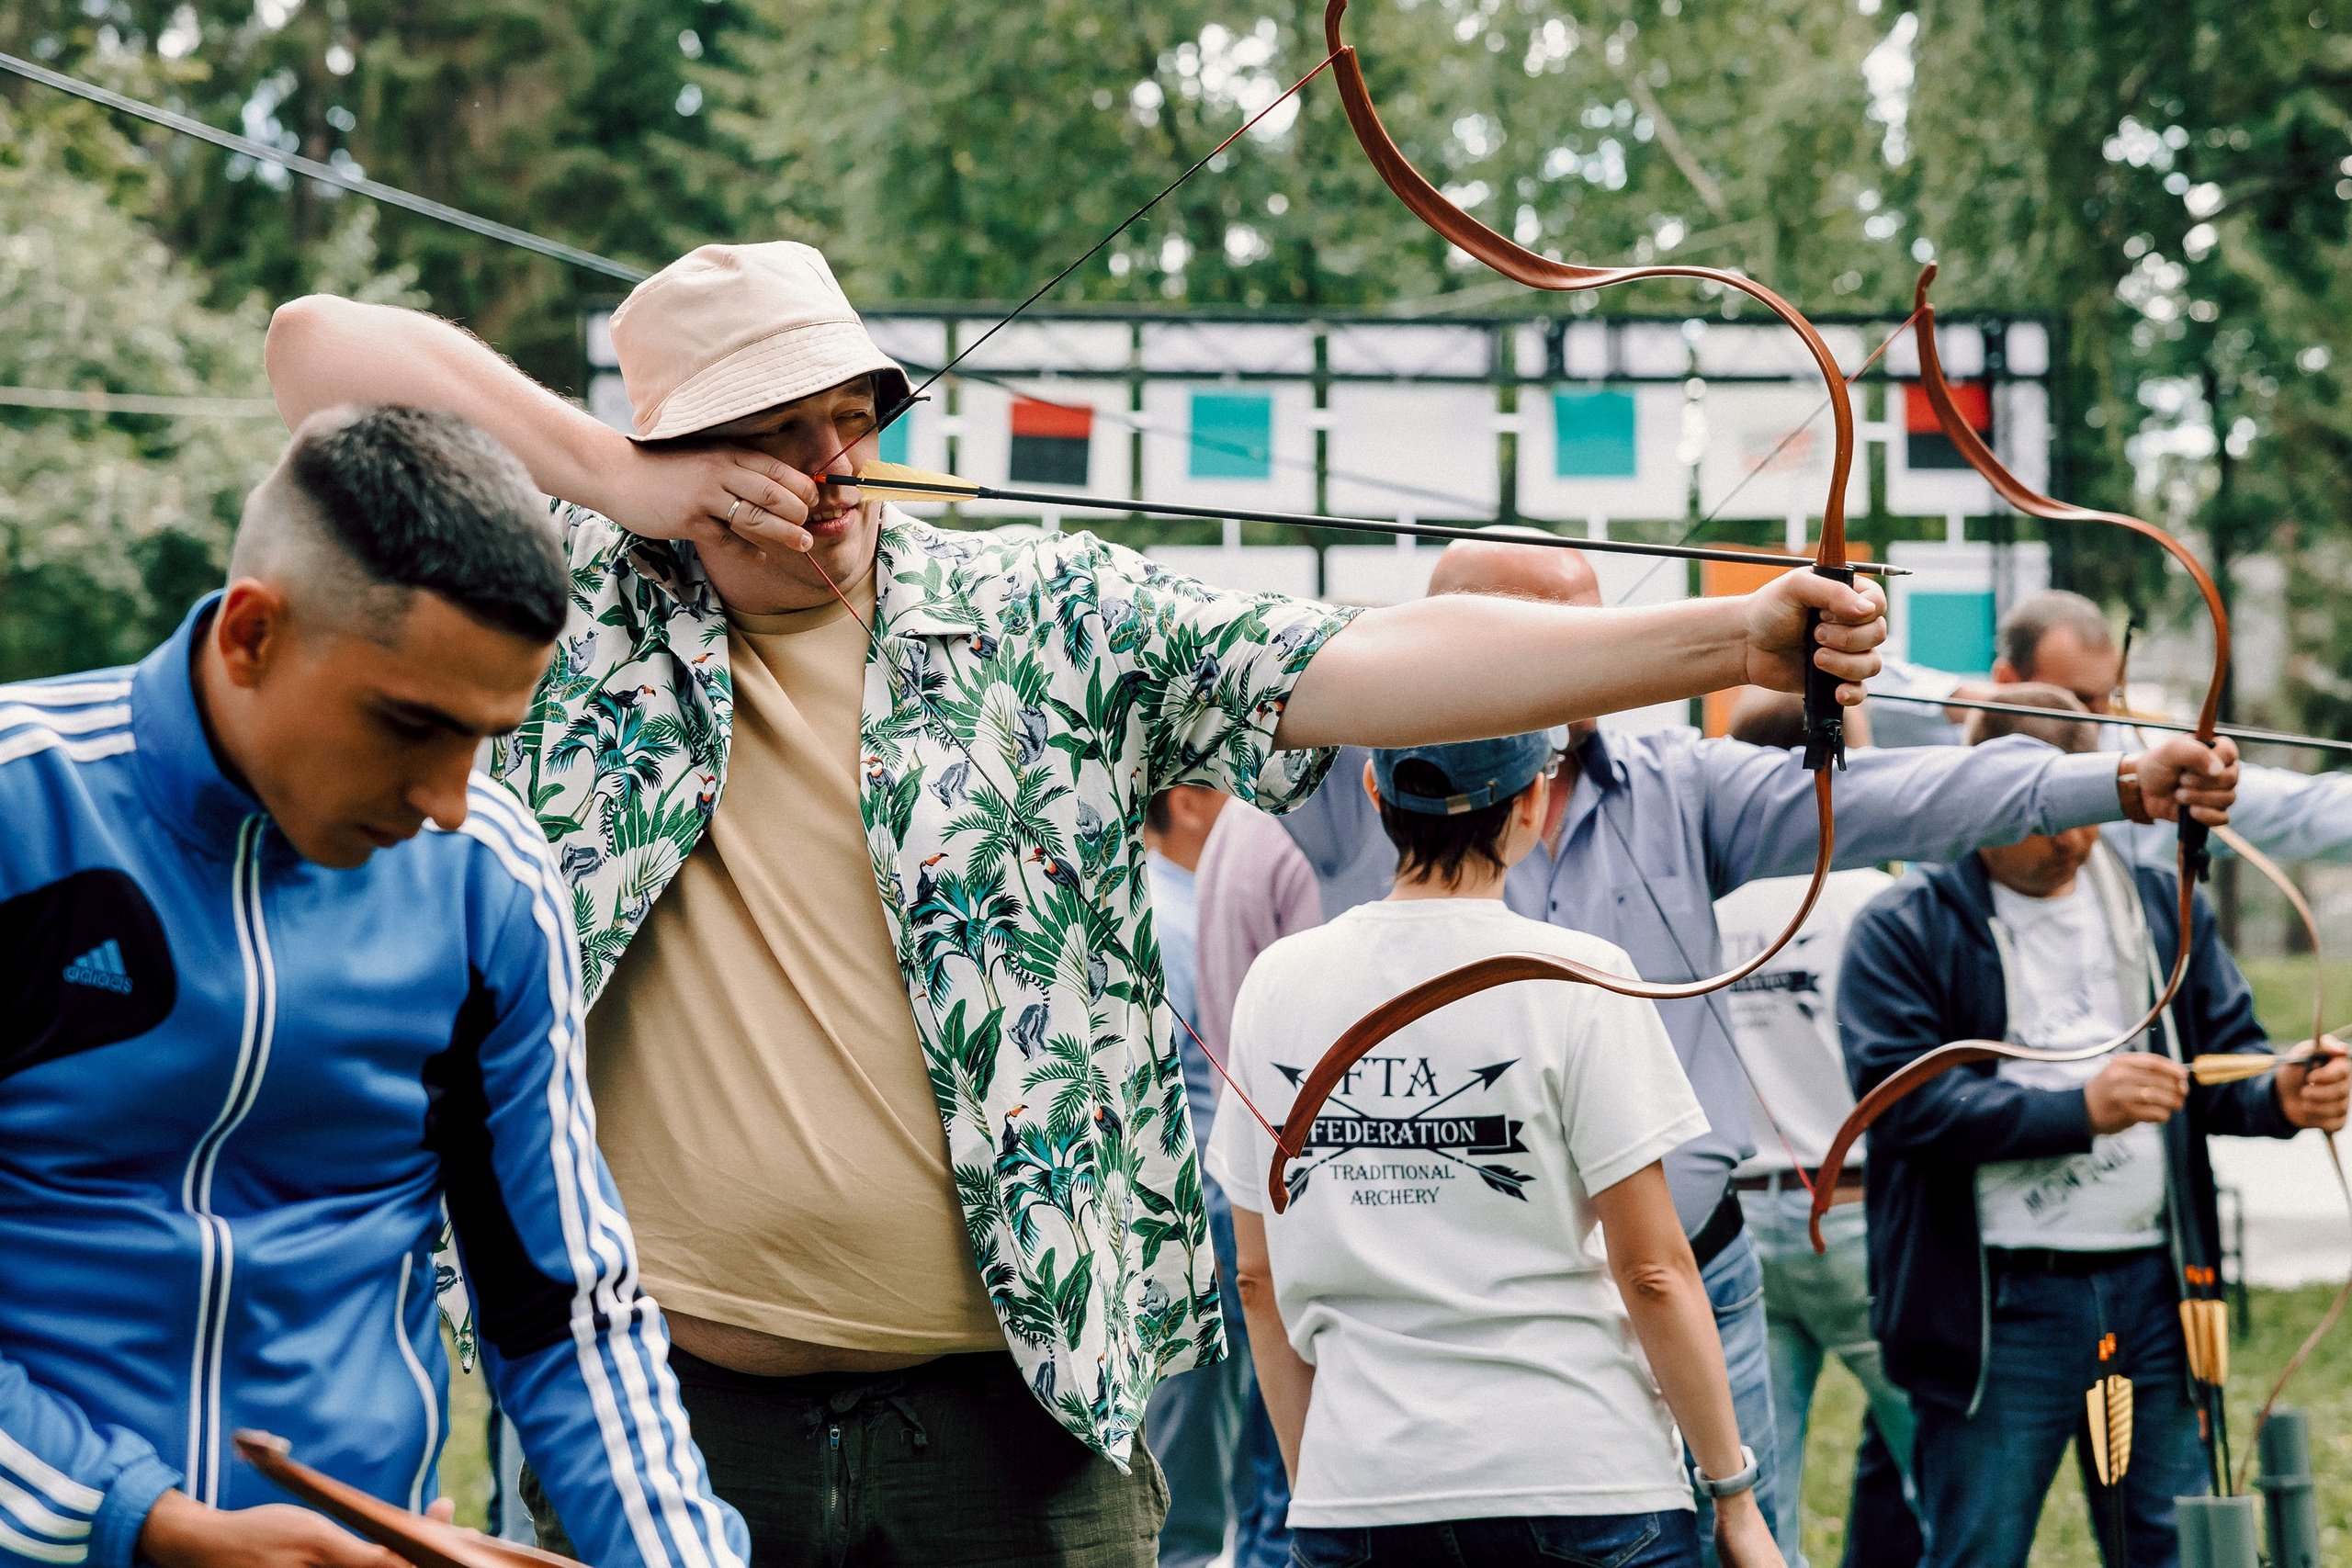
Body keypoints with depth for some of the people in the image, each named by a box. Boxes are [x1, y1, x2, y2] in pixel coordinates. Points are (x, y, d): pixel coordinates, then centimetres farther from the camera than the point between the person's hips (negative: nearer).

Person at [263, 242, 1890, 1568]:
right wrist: (625, 485, -7)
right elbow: (322, 344, 2)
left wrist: (1736, 637, -15)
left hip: (1009, 1413, 0)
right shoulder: (576, 603, 5)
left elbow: (1370, 665, -4)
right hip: (668, 1412, 0)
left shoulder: (1053, 621, 5)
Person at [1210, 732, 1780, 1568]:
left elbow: (1261, 1278, 9)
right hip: (1579, 1476, -3)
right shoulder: (1577, 977, -7)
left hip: (1356, 1497, 4)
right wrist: (1734, 1492, 2)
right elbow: (1650, 1271, -7)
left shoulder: (1277, 981, 5)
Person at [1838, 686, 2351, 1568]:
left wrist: (2279, 1097, -9)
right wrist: (2080, 1108, -21)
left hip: (2151, 1294, 4)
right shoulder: (1905, 930, -3)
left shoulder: (2159, 904, 12)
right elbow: (1901, 1099, -14)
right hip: (1999, 1308, -4)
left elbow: (2227, 1053, 15)